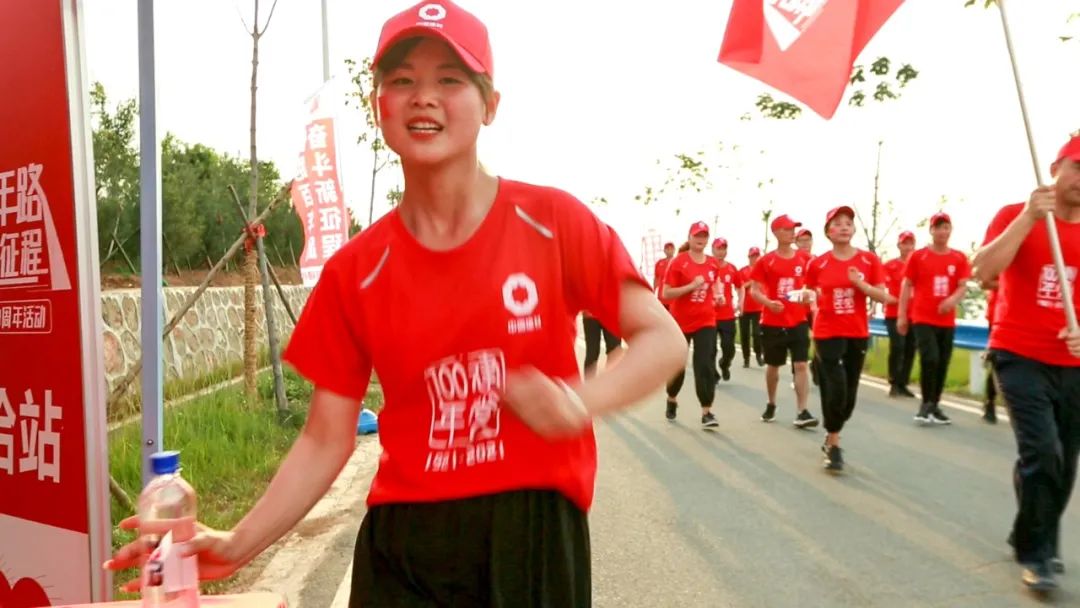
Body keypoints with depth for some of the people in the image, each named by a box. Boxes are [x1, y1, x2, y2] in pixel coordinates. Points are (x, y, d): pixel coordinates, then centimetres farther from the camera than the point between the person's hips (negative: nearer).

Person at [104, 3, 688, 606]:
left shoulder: (553, 223, -6)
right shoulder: (354, 273, -1)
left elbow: (664, 340, -4)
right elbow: (326, 441, 2)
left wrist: (582, 401, -22)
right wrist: (240, 544, -8)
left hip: (534, 533, -1)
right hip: (404, 547, 1)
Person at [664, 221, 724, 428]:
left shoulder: (713, 263, 4)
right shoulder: (678, 262, -10)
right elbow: (666, 293, -15)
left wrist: (715, 295, 4)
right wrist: (691, 286, -24)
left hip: (706, 321, 2)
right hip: (680, 322, -2)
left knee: (706, 366, -10)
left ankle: (706, 412, -8)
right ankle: (671, 401, 38)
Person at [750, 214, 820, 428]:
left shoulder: (804, 259, 2)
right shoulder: (765, 261, -4)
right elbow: (754, 291, -3)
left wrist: (809, 295, -11)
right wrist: (769, 303, -22)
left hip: (798, 321, 1)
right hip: (772, 322, -1)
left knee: (801, 365, -7)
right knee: (773, 366, 13)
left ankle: (802, 412, -7)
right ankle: (771, 405, 32)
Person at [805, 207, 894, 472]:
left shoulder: (869, 260, -2)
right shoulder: (817, 264, -3)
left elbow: (883, 297, -4)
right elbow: (811, 296, 13)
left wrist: (860, 283, -18)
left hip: (858, 334, 2)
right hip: (828, 333, -2)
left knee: (850, 394, 8)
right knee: (836, 389, -13)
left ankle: (831, 439, 31)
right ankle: (834, 445, 5)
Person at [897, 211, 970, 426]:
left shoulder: (959, 258, 5)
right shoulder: (918, 256, -1)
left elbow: (963, 286, 4)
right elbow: (907, 286, 1)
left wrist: (953, 299, -19)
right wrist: (901, 315, -3)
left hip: (947, 320, 3)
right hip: (922, 318, -3)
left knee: (943, 364, 7)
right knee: (930, 359, -15)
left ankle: (935, 405, 20)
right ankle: (926, 404, 0)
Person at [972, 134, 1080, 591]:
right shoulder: (1016, 215, -4)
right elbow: (984, 273, -18)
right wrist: (1028, 217, -23)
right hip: (1020, 357, -4)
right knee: (1042, 452, -16)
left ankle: (1037, 541, 31)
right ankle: (1034, 553, 2)